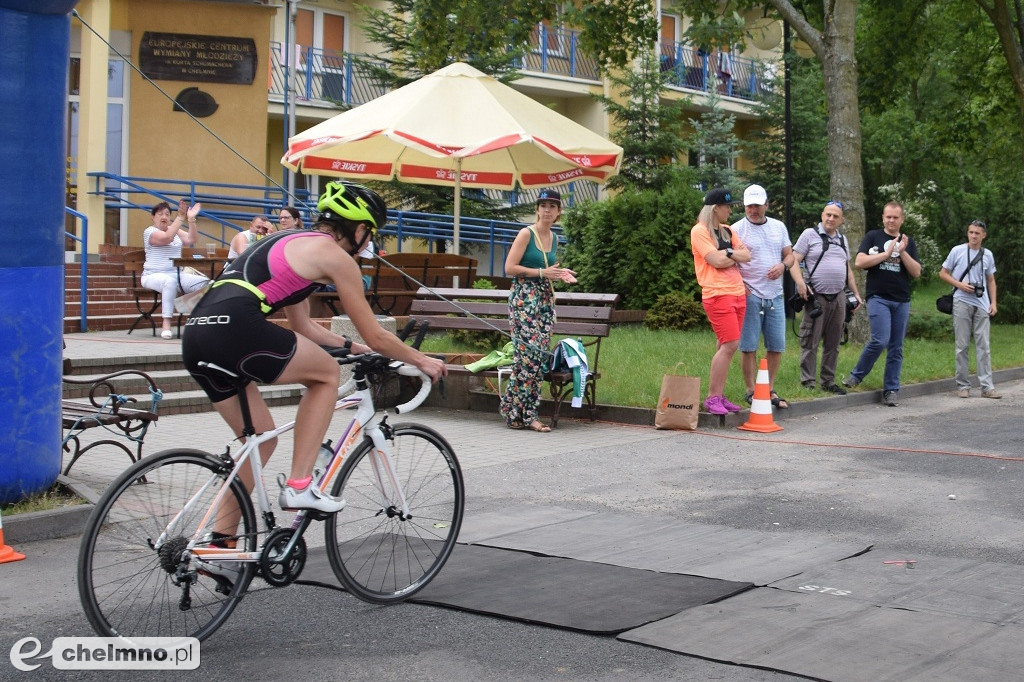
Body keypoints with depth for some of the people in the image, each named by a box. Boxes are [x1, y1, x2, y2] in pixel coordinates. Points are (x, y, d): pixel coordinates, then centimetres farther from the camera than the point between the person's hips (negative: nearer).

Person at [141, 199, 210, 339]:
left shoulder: (176, 230, 19)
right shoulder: (150, 231, -2)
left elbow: (190, 240, 2)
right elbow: (166, 238, -22)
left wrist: (191, 219, -9)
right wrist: (180, 217, -24)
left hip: (177, 274, 6)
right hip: (154, 275, -6)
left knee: (205, 283, -19)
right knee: (170, 281, -42)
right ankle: (166, 325, -40)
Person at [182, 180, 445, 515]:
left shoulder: (293, 242, 29)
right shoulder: (334, 255, 4)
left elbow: (302, 327, 36)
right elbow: (377, 337, 9)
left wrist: (353, 347, 41)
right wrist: (422, 360, 24)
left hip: (196, 333, 9)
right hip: (234, 326, -9)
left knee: (262, 441, 19)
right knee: (327, 373, 13)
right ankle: (299, 485, 7)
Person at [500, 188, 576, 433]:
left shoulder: (553, 239, 15)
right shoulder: (526, 234, -6)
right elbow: (509, 268, -12)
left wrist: (560, 274, 8)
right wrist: (542, 272, -14)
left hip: (545, 299, 7)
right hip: (523, 297, -7)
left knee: (540, 355, 2)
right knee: (529, 352, -15)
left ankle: (519, 412, 7)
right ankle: (524, 414, -10)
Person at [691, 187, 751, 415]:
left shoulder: (727, 231, 19)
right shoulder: (699, 231, -5)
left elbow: (747, 256, 8)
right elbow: (716, 261, -14)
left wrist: (728, 254, -8)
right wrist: (735, 254, 2)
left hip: (737, 293, 8)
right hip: (717, 294, -8)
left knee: (727, 346, 6)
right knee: (729, 345, -14)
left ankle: (719, 396, 11)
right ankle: (712, 398, -9)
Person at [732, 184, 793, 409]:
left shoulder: (779, 227, 13)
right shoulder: (737, 229, -3)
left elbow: (789, 254, 18)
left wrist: (782, 265, -5)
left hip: (775, 296, 5)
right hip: (750, 296, -5)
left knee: (776, 346, 7)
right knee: (748, 346, -2)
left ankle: (770, 390, 19)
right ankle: (751, 391, 7)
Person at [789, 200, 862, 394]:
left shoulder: (843, 240, 19)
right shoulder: (810, 234, 0)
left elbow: (848, 269, 26)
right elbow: (794, 260, -6)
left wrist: (856, 293, 18)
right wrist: (800, 283, -21)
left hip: (838, 297, 6)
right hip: (816, 297, -6)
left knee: (833, 344, 10)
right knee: (810, 343, -5)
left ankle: (828, 382, 18)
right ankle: (808, 383, -2)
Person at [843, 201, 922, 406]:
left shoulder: (908, 242, 14)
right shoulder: (873, 237, 6)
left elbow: (916, 272, 5)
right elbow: (859, 262, -7)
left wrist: (903, 252, -8)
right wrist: (886, 254, -10)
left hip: (902, 300, 4)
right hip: (878, 297, -4)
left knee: (896, 348, 4)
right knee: (880, 340, -18)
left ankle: (891, 390, 9)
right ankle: (856, 375, 2)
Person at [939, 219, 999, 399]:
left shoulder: (988, 255, 11)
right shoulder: (957, 251, 1)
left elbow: (991, 281, 18)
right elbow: (943, 273, 5)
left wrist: (993, 303, 8)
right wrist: (959, 284, -10)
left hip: (982, 304, 3)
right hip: (962, 303, -3)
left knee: (983, 346, 1)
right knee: (962, 345, 0)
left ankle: (987, 386, 1)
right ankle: (963, 386, 6)